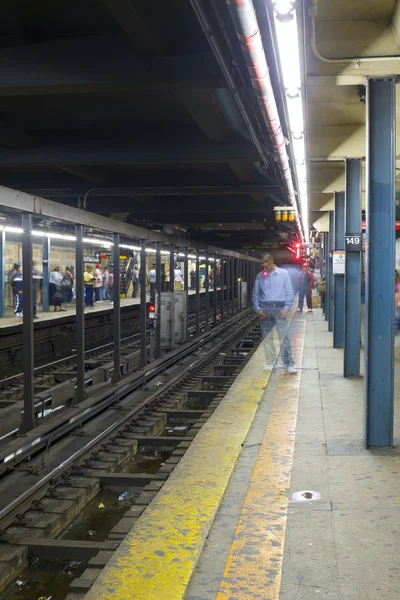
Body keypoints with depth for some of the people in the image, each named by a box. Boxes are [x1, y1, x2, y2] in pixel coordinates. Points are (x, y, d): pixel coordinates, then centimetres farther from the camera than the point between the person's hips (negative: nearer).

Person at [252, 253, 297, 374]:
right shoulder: (260, 276, 8)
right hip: (264, 309, 2)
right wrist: (257, 308, -3)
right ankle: (270, 363, 15)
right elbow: (255, 294, 11)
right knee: (267, 338, 6)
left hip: (279, 308, -2)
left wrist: (286, 308, -8)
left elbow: (289, 292, 2)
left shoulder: (283, 273, 3)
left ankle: (289, 365, -4)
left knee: (284, 338, -6)